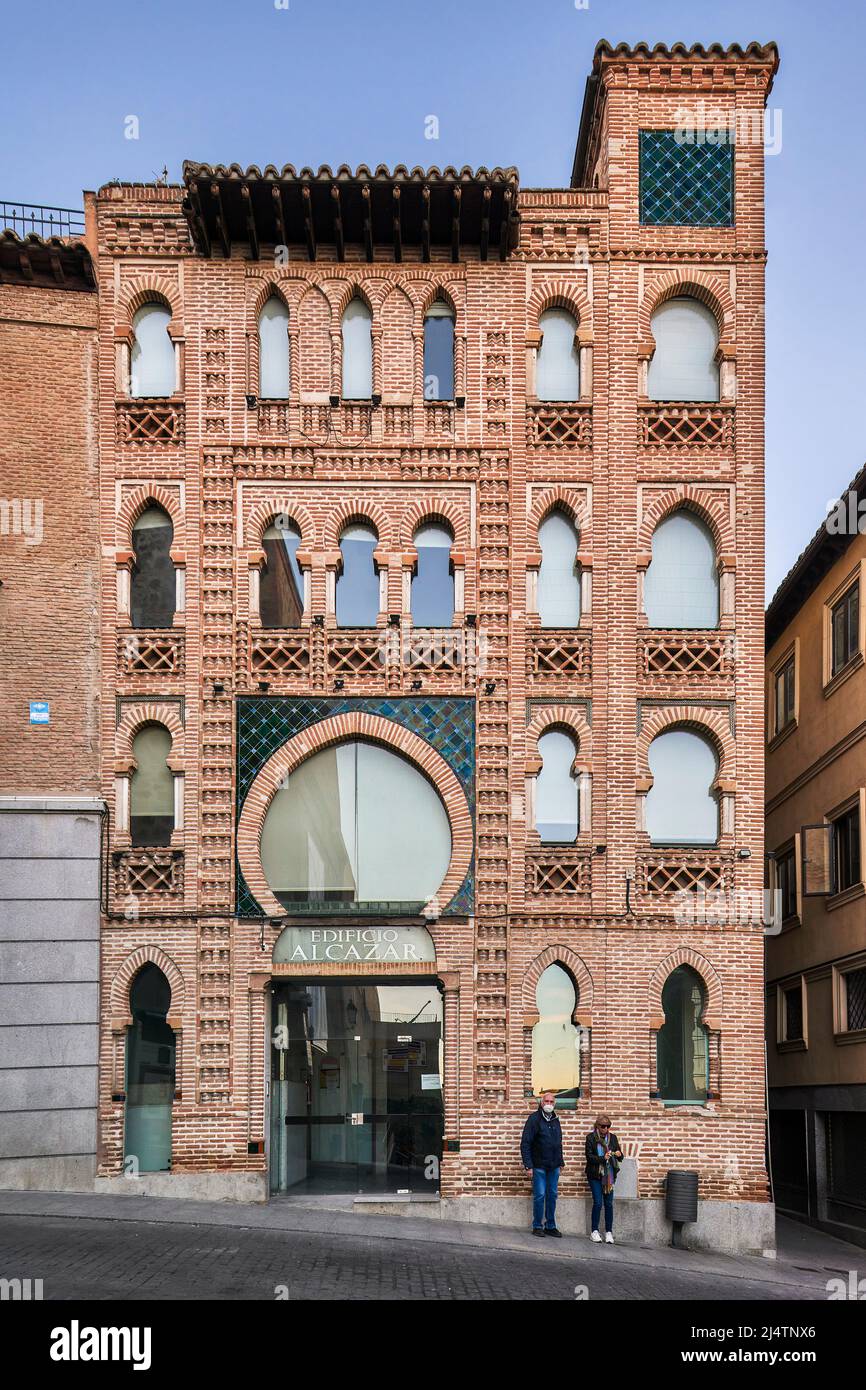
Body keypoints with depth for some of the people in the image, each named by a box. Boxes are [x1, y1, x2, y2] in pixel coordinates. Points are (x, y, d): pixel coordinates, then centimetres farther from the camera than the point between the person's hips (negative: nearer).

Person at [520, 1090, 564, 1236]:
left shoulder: (555, 1120, 12)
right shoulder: (534, 1119, -8)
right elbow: (525, 1143, -11)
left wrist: (561, 1161, 15)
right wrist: (528, 1165, -16)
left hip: (554, 1166, 6)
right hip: (539, 1166, -6)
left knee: (552, 1195, 8)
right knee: (539, 1195, -3)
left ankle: (550, 1226, 16)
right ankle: (537, 1226, 6)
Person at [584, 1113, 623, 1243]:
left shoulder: (613, 1138, 8)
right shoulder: (591, 1138, -2)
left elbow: (620, 1158, 11)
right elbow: (589, 1157, -8)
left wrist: (619, 1155, -12)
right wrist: (602, 1158, -22)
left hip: (609, 1175, 3)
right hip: (595, 1175, -3)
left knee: (609, 1203, 1)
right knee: (598, 1202, -8)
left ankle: (609, 1232, 8)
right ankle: (594, 1231, 3)